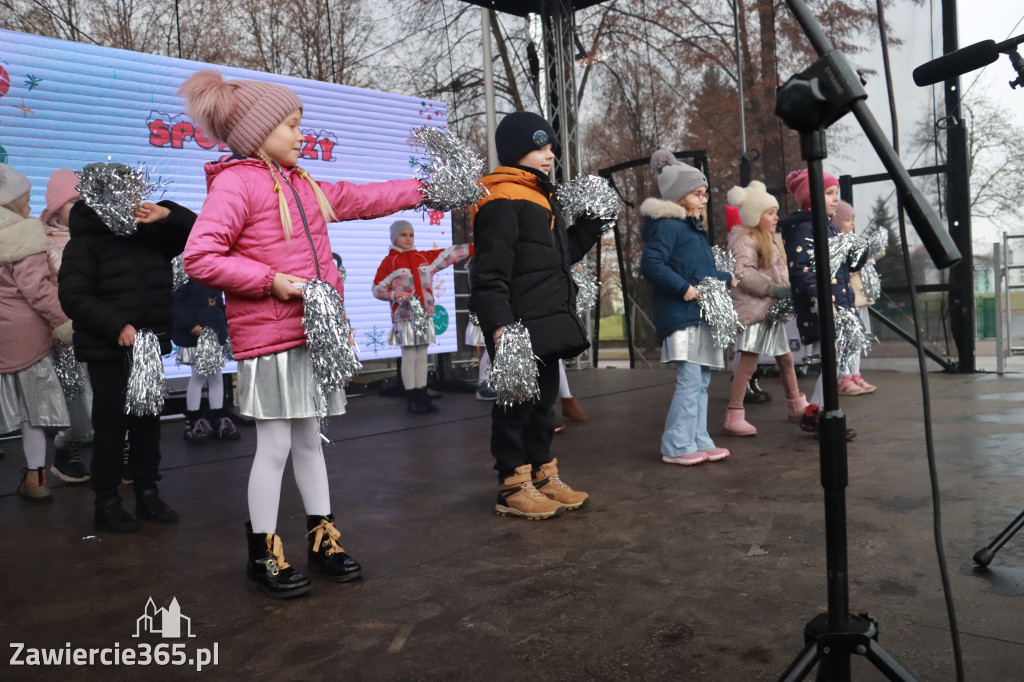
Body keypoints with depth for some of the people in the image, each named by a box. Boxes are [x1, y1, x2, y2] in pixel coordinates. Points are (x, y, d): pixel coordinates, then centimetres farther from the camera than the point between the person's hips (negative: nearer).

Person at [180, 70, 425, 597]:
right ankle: (263, 554, 16)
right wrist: (270, 280, -18)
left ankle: (322, 540, 26)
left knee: (309, 439, 15)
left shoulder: (304, 187, 16)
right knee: (275, 445, 0)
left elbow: (361, 199, 26)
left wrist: (420, 188, 27)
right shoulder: (235, 183, -9)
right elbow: (199, 258, -16)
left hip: (313, 332, 8)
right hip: (268, 338, -8)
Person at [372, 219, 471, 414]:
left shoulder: (425, 257, 12)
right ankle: (411, 399, 5)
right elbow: (377, 288, -2)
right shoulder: (389, 261, 0)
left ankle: (422, 396, 14)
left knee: (422, 357, 8)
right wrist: (396, 295, -18)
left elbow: (449, 254, 11)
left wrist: (474, 247, 7)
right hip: (404, 316, -4)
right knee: (409, 357, -2)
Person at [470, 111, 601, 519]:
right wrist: (499, 324, -27)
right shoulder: (501, 201, -11)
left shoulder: (541, 198, 20)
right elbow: (490, 271, -19)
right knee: (515, 404, -1)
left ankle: (543, 475, 29)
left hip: (547, 325, 10)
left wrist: (592, 220, 19)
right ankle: (512, 487, 10)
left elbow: (563, 253, 27)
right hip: (520, 329, -10)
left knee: (544, 401, 16)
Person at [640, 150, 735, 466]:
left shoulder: (695, 228, 21)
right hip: (681, 314, -10)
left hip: (700, 315, 10)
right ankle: (677, 447, -2)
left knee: (701, 381, 11)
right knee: (689, 380, -10)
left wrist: (726, 278, 20)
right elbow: (650, 264, -23)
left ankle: (698, 442, 18)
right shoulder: (668, 226, -10)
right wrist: (683, 289, -23)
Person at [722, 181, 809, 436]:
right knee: (748, 363, -10)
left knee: (785, 359, 18)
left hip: (772, 310, 10)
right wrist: (773, 288, -24)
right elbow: (741, 272, -25)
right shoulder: (745, 240, -12)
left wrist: (788, 290, 12)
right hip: (753, 310, -10)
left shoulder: (768, 240, 21)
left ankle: (796, 406, 33)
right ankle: (734, 417, -5)